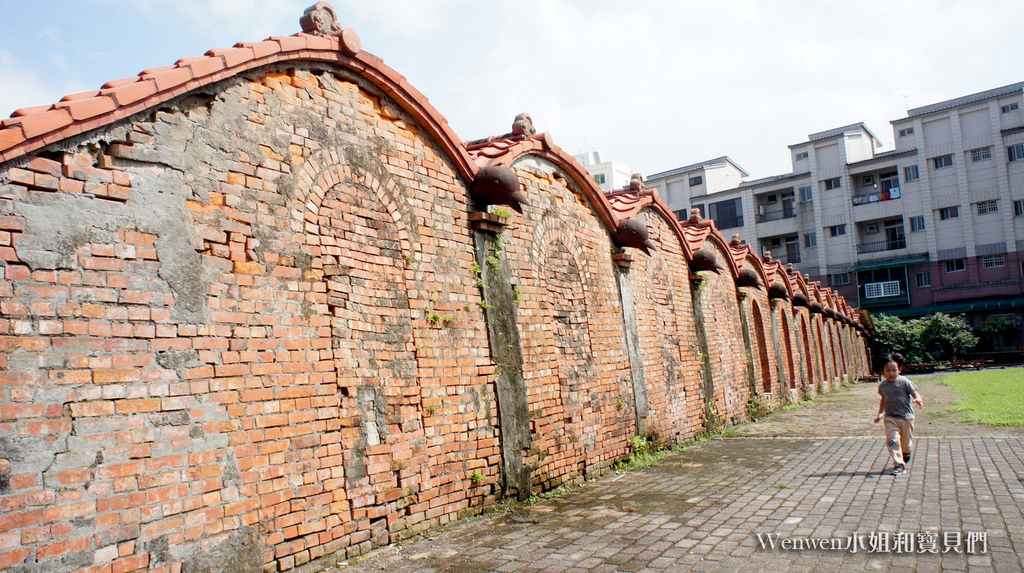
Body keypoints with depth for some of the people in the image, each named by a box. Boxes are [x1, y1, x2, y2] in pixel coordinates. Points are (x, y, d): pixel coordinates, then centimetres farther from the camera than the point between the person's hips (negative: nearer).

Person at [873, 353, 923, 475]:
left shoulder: (904, 382, -11)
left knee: (906, 441, 13)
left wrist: (918, 399, -34)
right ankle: (899, 465, -5)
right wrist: (880, 413, 12)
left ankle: (907, 453, 48)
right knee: (892, 440, -13)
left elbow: (914, 392, -11)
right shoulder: (882, 385, 0)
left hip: (906, 417, -1)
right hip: (890, 418, 2)